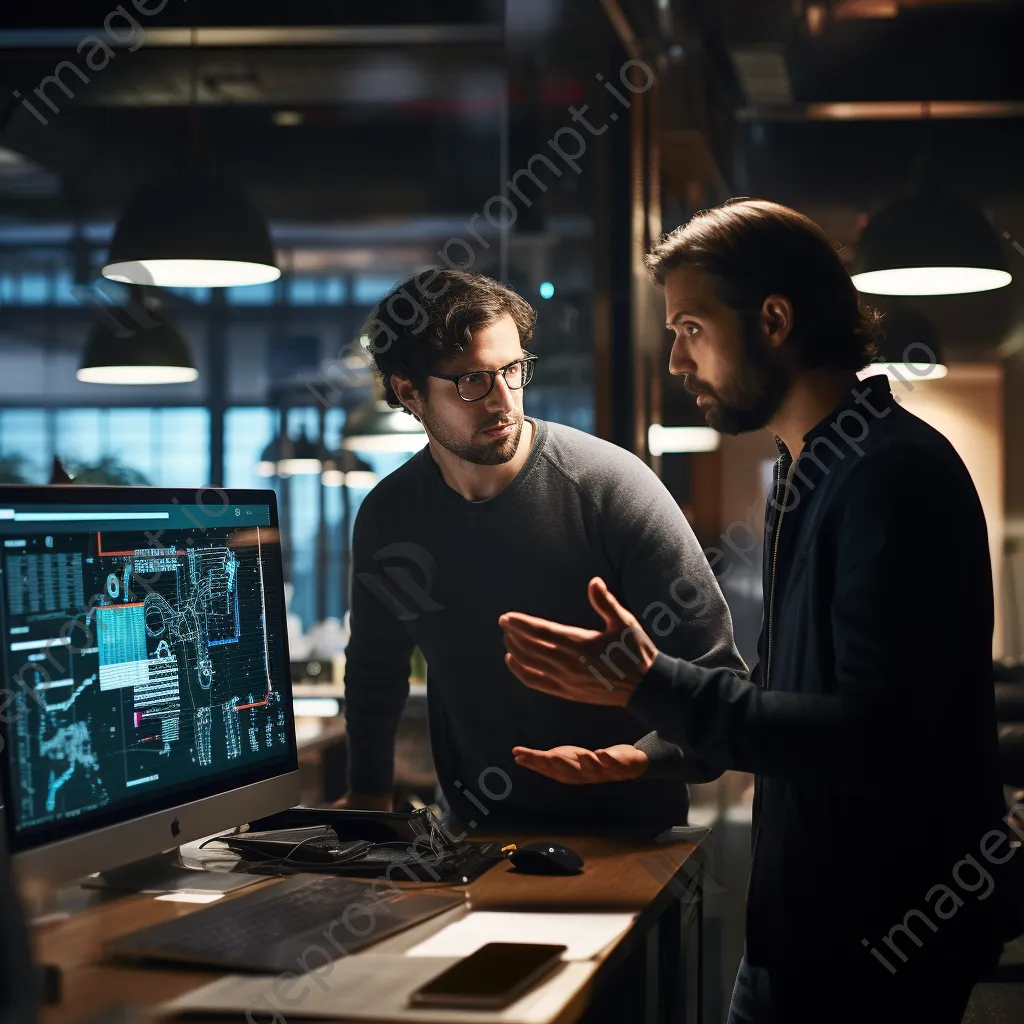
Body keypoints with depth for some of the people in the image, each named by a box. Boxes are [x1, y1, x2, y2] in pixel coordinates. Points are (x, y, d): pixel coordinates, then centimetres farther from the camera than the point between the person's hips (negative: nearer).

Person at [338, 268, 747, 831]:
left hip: (627, 828, -3)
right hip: (481, 835, 3)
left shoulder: (613, 485, -13)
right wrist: (368, 794, 19)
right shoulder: (387, 517, 1)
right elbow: (375, 665, 20)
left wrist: (635, 759, -30)